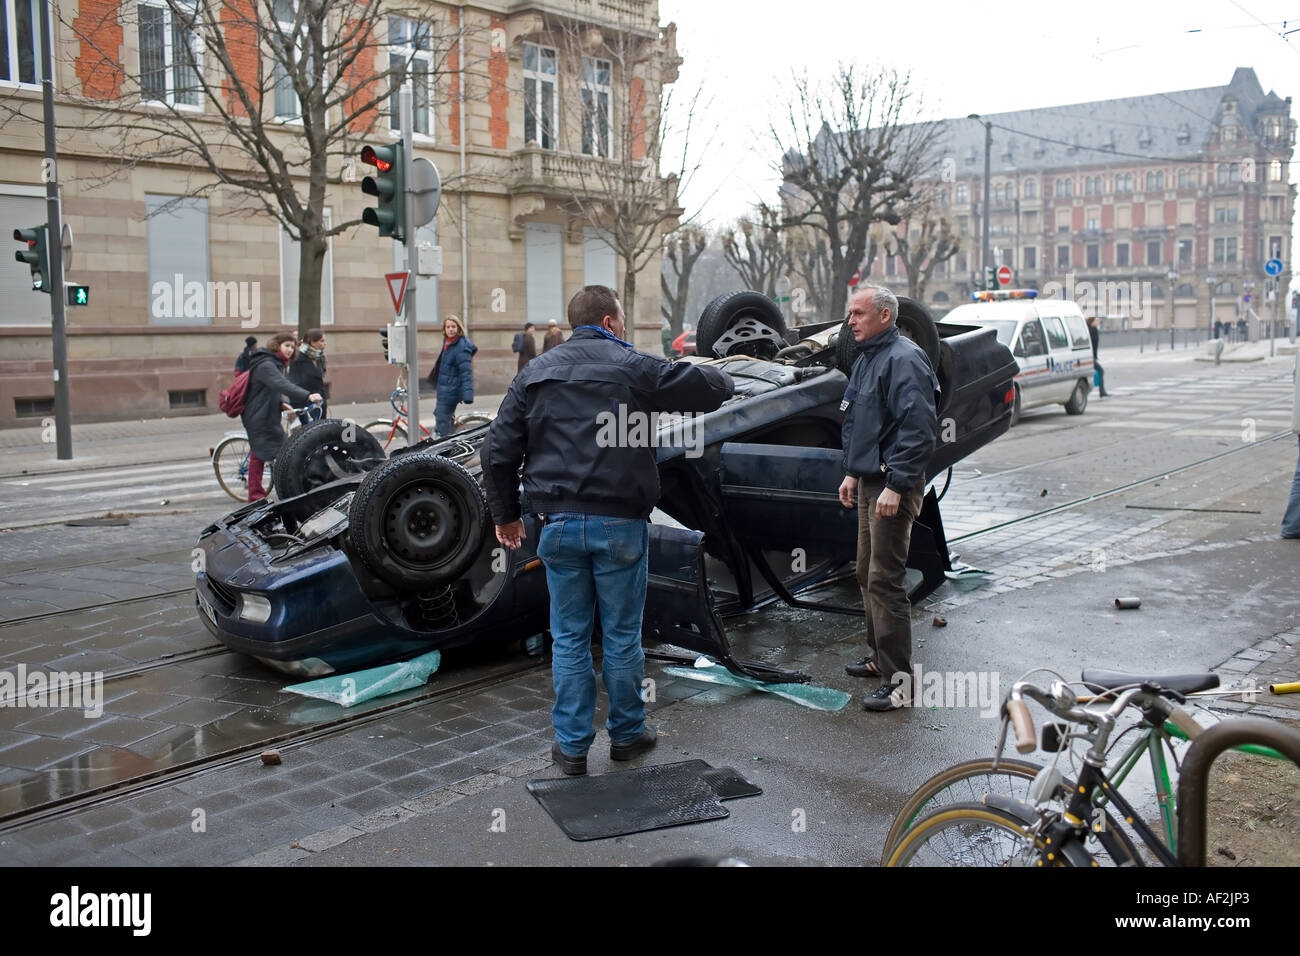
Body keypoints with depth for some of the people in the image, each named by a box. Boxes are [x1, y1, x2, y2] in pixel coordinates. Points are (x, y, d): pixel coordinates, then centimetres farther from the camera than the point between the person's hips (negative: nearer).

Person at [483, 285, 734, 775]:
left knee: (569, 638, 10)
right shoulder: (633, 366, -3)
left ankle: (572, 744, 15)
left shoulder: (536, 373, 7)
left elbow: (497, 452, 6)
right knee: (622, 636, 11)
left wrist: (505, 513, 17)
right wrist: (722, 378, 25)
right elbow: (708, 387, 1)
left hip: (560, 524, 3)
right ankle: (626, 733, 25)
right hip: (620, 523, -2)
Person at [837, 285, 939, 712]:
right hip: (869, 481, 10)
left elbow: (918, 429, -23)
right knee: (867, 574, 18)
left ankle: (898, 679, -5)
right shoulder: (866, 358, 16)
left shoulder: (903, 359, -16)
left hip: (893, 486, -10)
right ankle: (879, 656, 31)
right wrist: (852, 473, 20)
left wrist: (895, 485, -25)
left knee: (885, 579, -10)